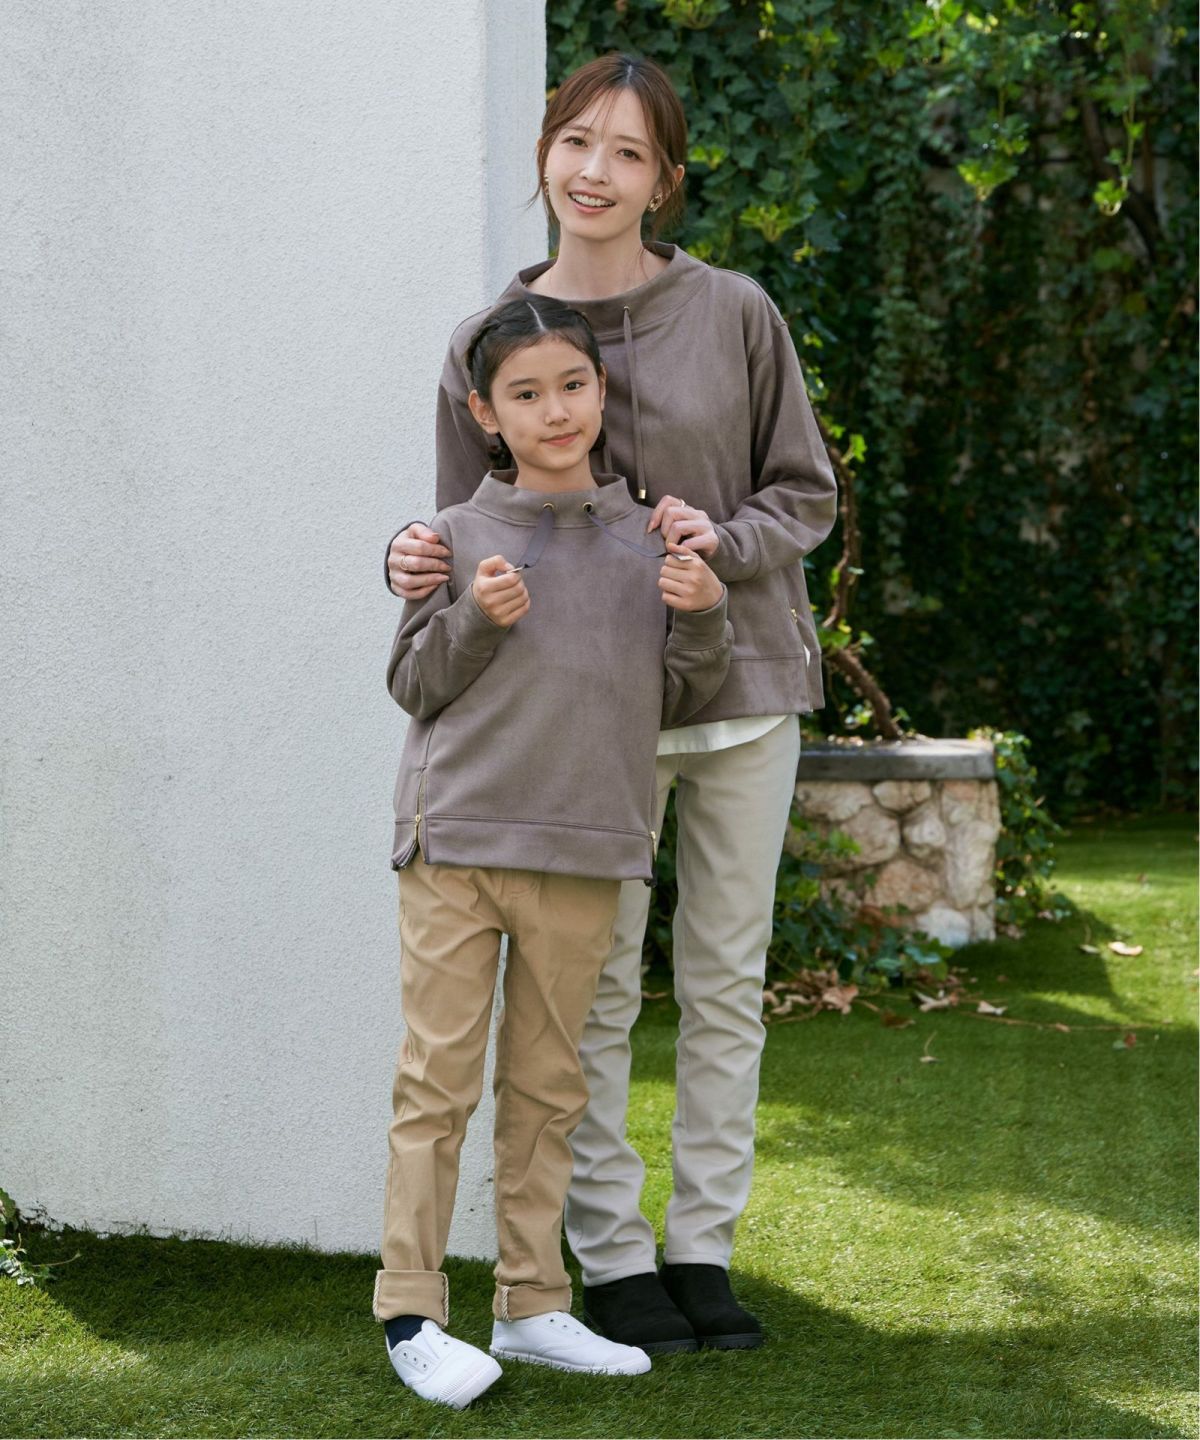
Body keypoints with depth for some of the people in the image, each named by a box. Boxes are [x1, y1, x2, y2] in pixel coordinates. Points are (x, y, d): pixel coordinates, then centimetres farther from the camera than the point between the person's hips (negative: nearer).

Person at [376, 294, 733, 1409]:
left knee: (547, 1087, 11)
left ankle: (532, 1305, 19)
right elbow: (410, 682, 4)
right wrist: (476, 621, -13)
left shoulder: (644, 544, 8)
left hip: (584, 854, 3)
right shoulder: (458, 538, 1)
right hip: (456, 844, -3)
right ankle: (412, 1316, 3)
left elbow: (676, 699, 12)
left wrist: (704, 618, -6)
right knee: (438, 1079, -2)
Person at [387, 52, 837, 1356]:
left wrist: (725, 543, -15)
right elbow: (474, 535, 5)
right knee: (596, 993, 2)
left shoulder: (734, 315, -1)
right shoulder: (486, 342, 0)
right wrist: (418, 564, -17)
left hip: (741, 686, 1)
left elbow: (806, 492, 5)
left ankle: (703, 1246, 18)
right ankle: (611, 1254, 13)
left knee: (726, 982, 8)